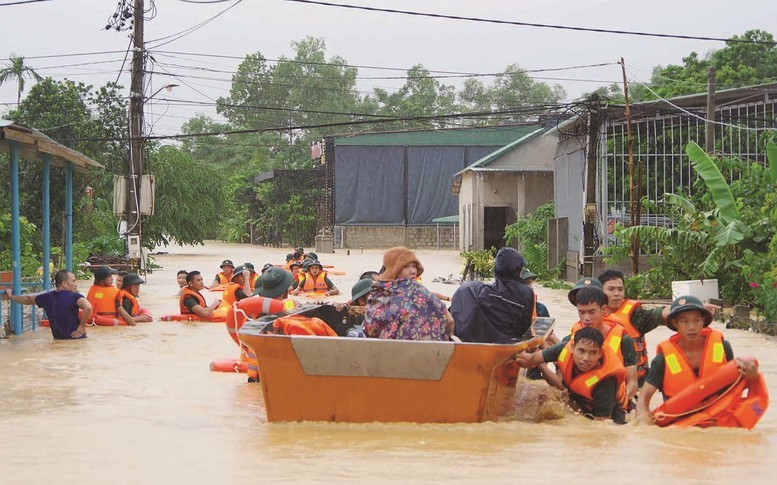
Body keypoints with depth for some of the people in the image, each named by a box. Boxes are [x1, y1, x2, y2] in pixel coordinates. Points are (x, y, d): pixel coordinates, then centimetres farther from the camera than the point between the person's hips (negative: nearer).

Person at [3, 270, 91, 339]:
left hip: (58, 338, 6)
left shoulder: (48, 297, 4)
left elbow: (27, 299, 21)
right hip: (76, 338, -6)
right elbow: (88, 307, -35)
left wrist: (11, 296, 40)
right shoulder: (74, 297, -14)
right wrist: (82, 326, -20)